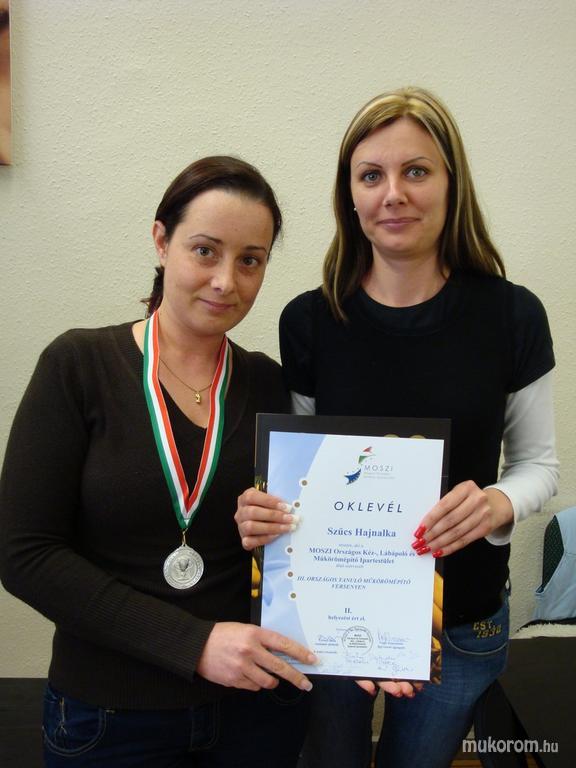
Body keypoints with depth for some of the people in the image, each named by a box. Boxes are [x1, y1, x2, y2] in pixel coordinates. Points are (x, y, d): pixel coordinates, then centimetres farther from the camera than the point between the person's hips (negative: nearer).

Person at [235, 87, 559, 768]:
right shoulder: (309, 321, -11)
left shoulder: (511, 316, -12)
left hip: (460, 625, 1)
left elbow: (539, 461, -1)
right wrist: (262, 511, -21)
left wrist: (500, 504, -23)